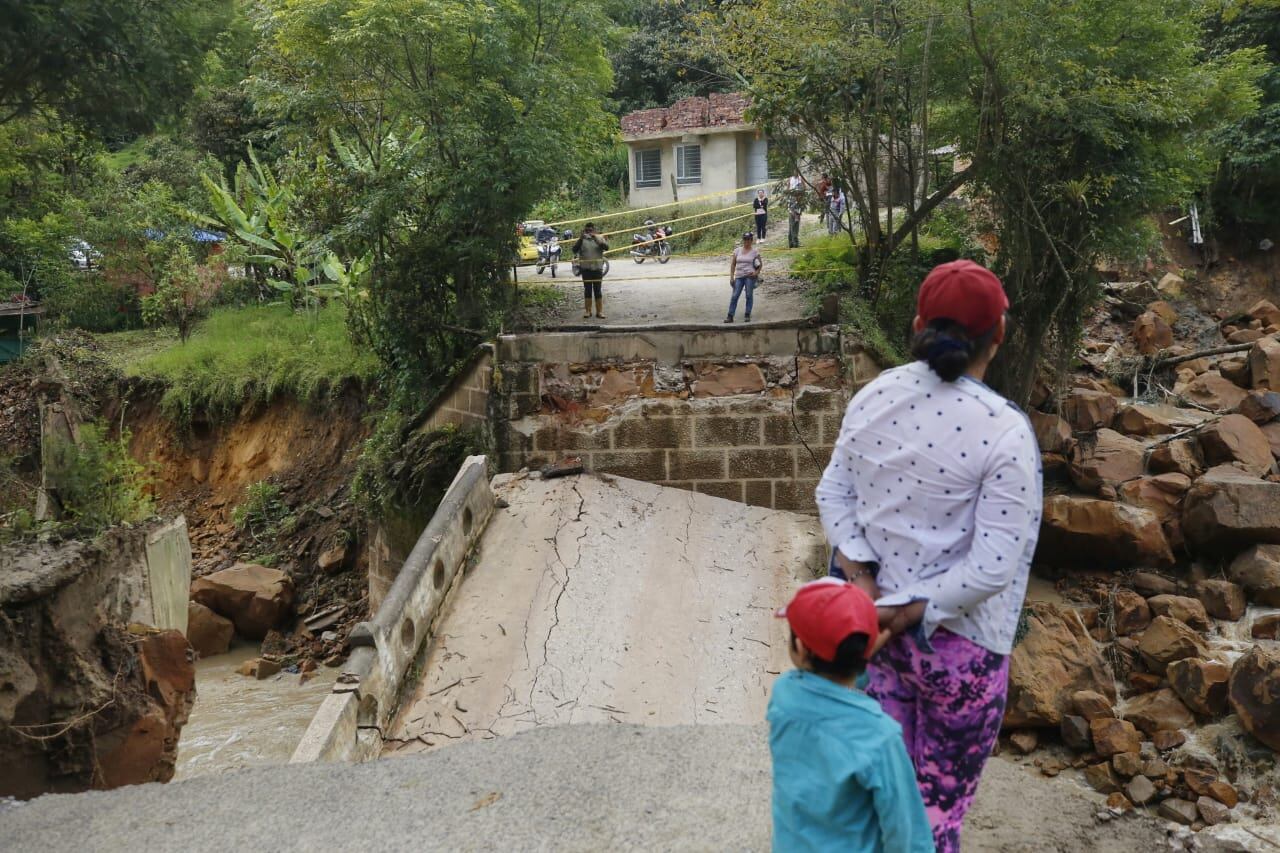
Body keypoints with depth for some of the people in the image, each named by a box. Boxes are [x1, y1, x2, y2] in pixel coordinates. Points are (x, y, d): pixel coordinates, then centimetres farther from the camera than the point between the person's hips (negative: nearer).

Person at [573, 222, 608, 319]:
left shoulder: (599, 238, 4)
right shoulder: (582, 240, 3)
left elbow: (606, 247, -13)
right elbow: (575, 249, -11)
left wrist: (596, 240, -26)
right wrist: (581, 238, -23)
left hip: (597, 268, 0)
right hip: (586, 269, 0)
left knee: (597, 290, 2)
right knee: (587, 290, 5)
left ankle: (599, 311, 7)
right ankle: (587, 311, 12)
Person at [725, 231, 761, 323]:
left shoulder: (755, 251, 3)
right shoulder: (737, 250, 10)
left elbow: (760, 264, 8)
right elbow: (733, 264, 11)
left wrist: (756, 273, -8)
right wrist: (731, 277, 3)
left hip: (750, 276, -2)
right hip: (739, 276, 2)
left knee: (749, 295, -1)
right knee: (734, 296, -3)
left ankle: (747, 315, 8)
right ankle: (730, 316, -3)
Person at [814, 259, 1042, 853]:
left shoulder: (873, 397, -5)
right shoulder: (1004, 431, -21)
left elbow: (833, 495, 1)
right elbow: (995, 564, -22)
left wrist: (861, 576, -7)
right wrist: (908, 611, -15)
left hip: (874, 619, 5)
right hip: (957, 639, -5)